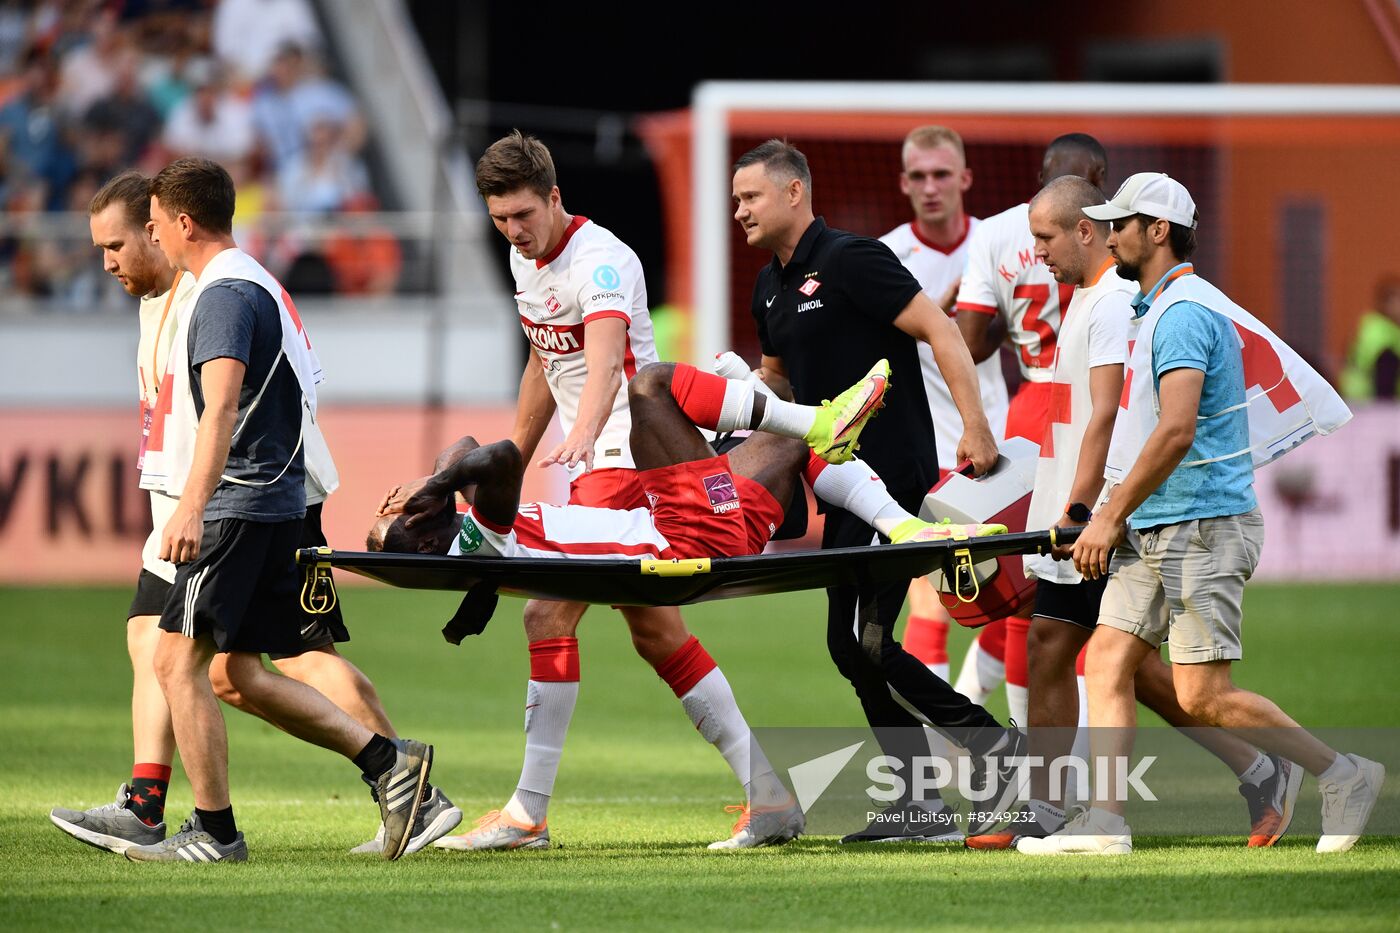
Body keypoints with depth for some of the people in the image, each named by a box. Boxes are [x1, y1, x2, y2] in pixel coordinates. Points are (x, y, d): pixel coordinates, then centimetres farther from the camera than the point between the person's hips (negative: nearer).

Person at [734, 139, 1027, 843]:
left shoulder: (849, 261, -12)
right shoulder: (771, 288, 16)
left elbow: (938, 331, -17)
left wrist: (975, 428, -23)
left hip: (895, 474, -10)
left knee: (860, 642, -14)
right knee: (853, 643, 7)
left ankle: (990, 741, -2)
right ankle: (921, 805, 11)